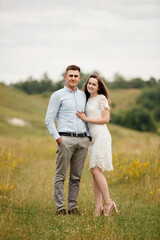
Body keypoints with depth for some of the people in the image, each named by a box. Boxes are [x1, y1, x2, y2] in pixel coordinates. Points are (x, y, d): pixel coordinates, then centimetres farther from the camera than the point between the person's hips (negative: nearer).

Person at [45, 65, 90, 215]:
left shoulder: (83, 96, 17)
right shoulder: (58, 95, 2)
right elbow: (49, 119, -2)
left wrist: (88, 135, 12)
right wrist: (57, 137, -10)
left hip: (82, 140, 5)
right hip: (66, 139, -5)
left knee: (76, 176, 6)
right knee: (61, 175, -4)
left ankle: (73, 206, 12)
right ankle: (60, 207, -1)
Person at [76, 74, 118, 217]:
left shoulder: (102, 99, -4)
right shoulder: (88, 100, 19)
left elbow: (105, 119, -10)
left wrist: (86, 118, -10)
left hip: (101, 135, -8)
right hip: (92, 137, 8)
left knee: (96, 170, -14)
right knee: (95, 171, 2)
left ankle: (108, 202, -8)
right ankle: (98, 206, 1)